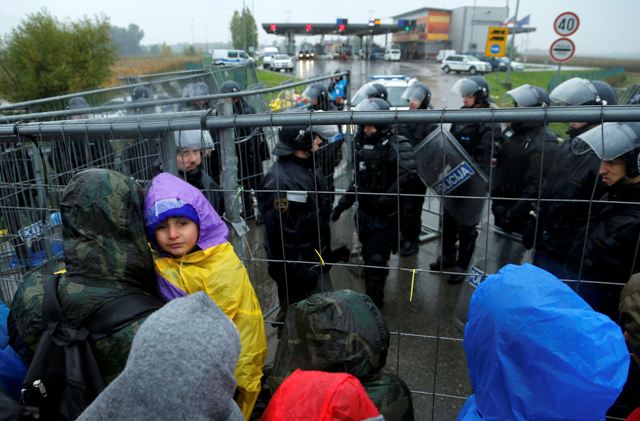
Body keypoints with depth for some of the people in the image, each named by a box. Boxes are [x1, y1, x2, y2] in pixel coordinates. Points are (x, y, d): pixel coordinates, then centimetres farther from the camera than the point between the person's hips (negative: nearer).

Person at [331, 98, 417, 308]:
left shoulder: (396, 144, -15)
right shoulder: (363, 145, 7)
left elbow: (409, 173, -34)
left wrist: (387, 198, -31)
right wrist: (342, 204, 14)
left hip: (384, 215, -7)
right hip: (364, 212, 7)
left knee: (377, 260, 3)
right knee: (368, 257, 19)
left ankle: (374, 302, 22)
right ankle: (371, 297, 38)